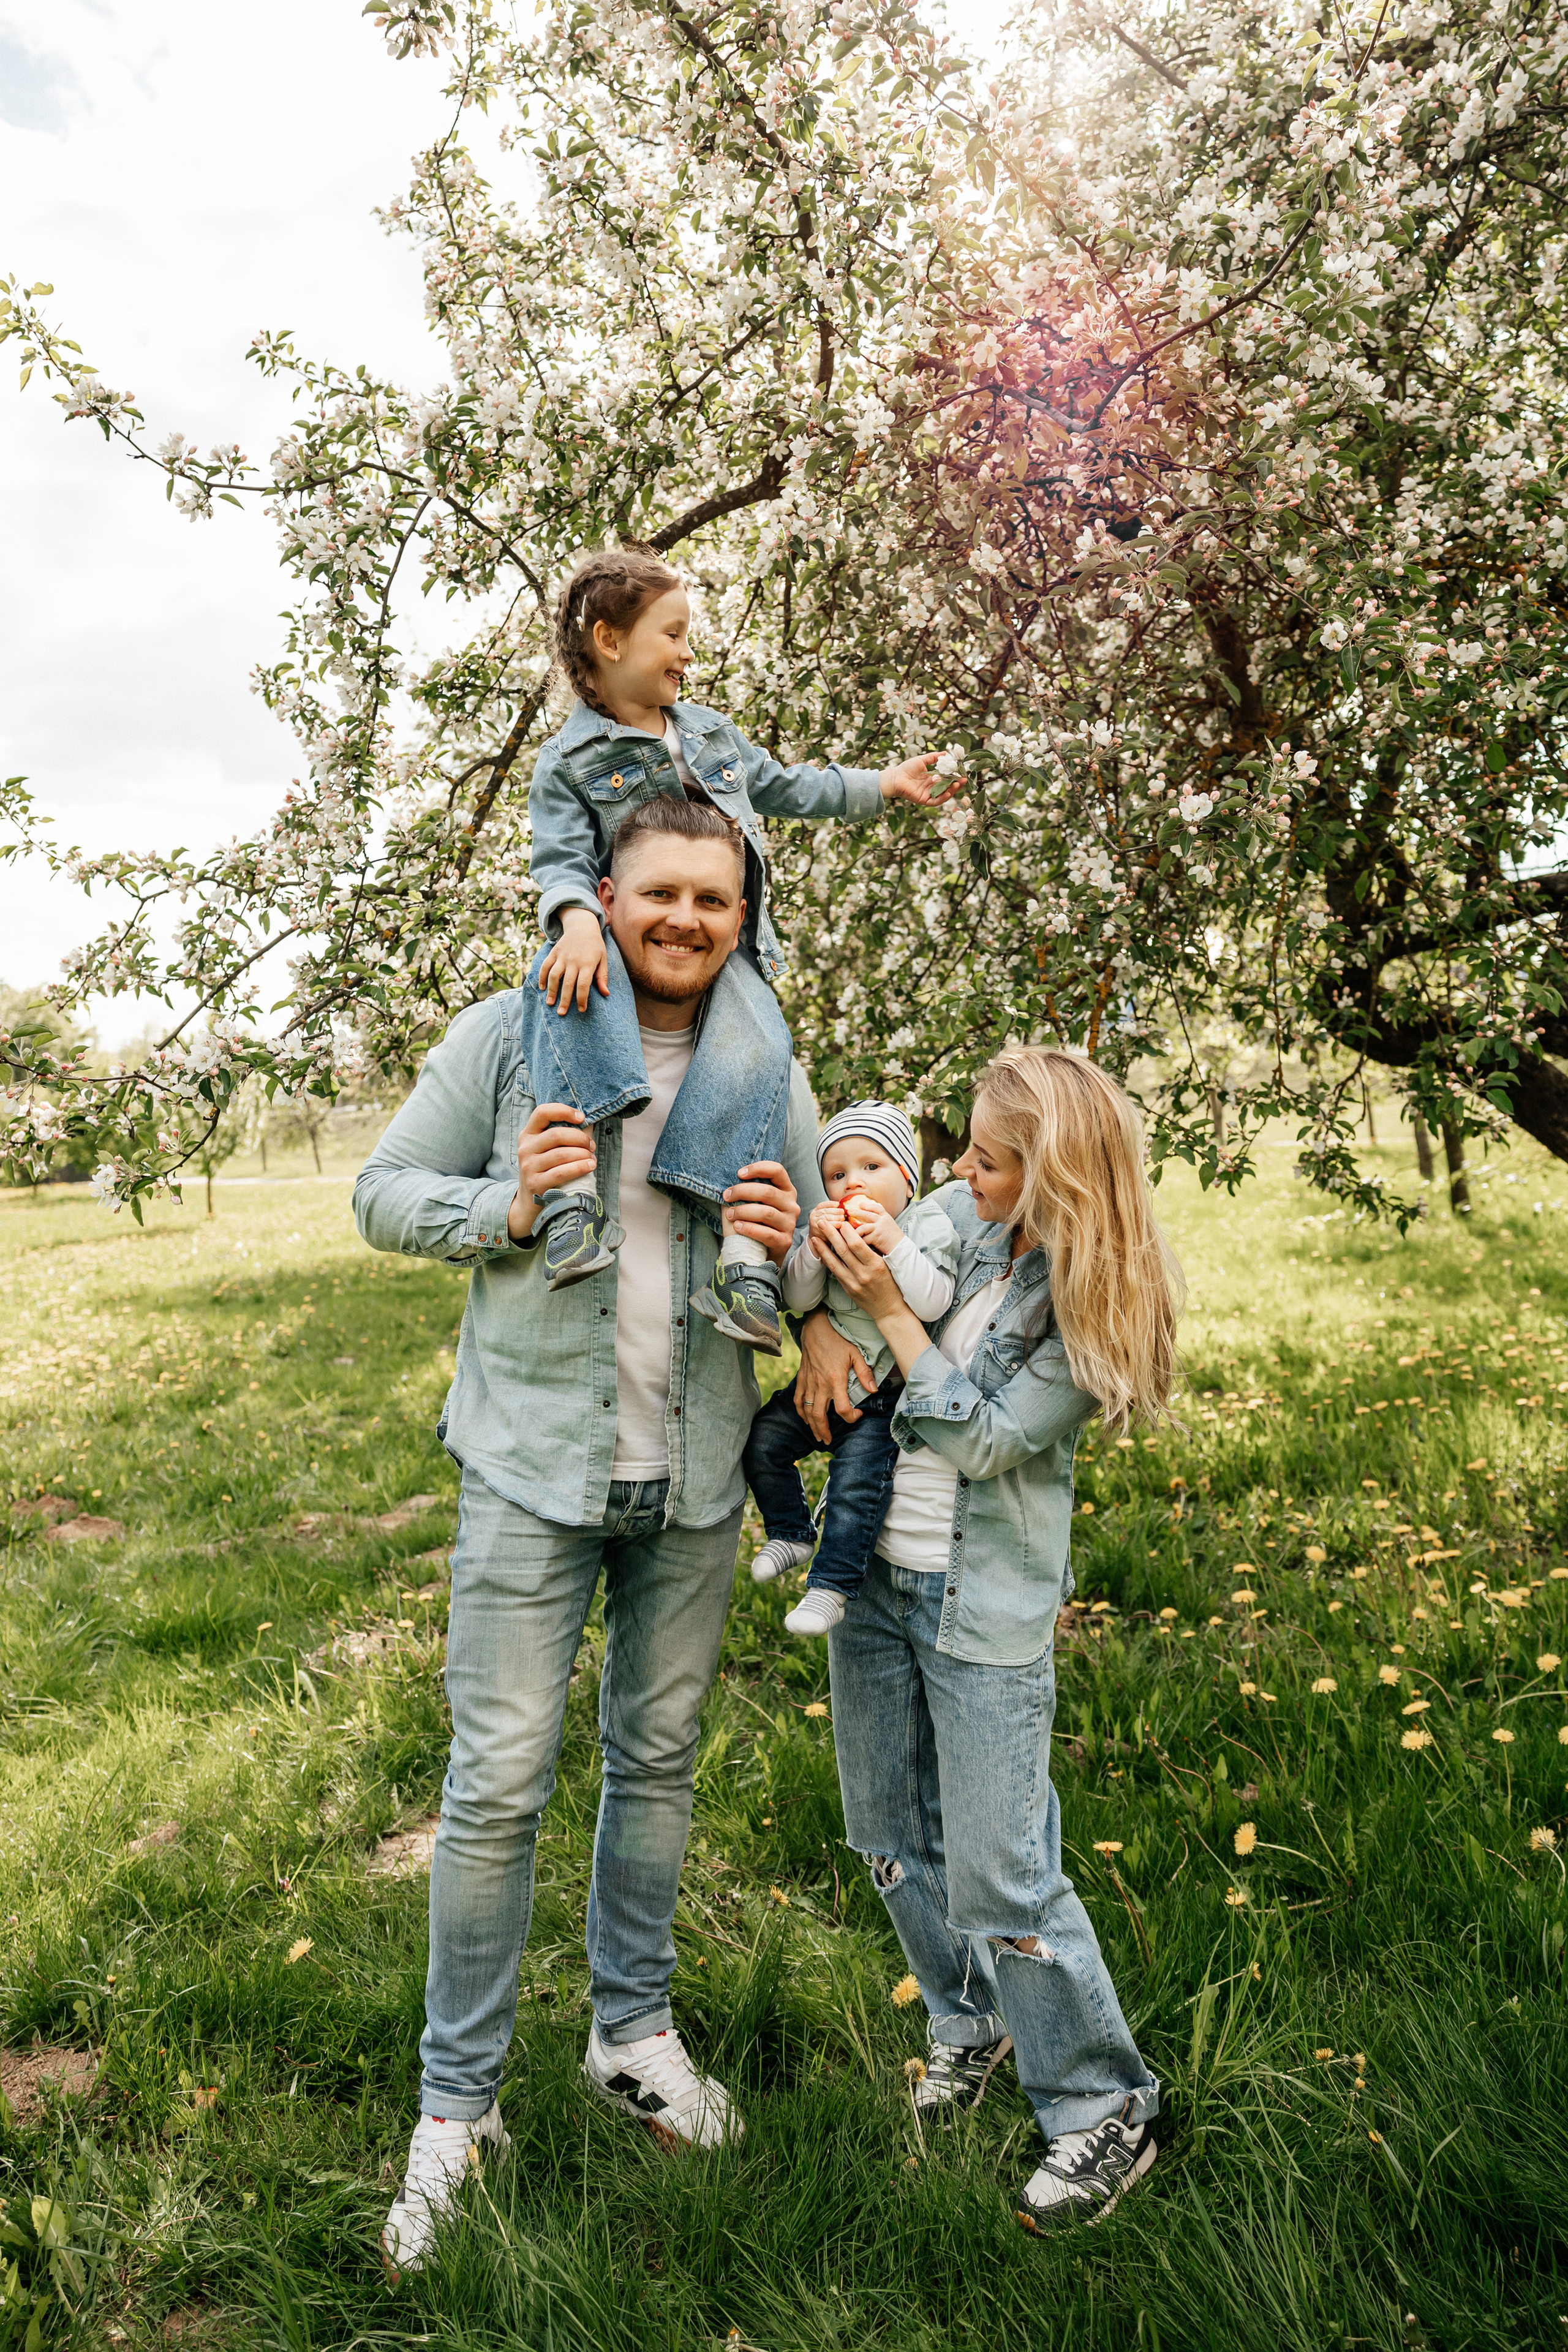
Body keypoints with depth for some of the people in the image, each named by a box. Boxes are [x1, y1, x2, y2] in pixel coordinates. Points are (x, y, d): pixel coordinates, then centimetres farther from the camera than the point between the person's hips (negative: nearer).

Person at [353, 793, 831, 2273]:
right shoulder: (509, 1035, -6)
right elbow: (385, 1193, -1)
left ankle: (633, 2031, 38)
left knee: (658, 1758, 17)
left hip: (694, 1481, 3)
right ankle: (457, 2105, 21)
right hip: (534, 1465, -3)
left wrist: (783, 1248, -18)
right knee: (500, 1782, 1)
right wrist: (506, 1210, -19)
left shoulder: (767, 1072, 2)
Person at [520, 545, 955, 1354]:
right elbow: (561, 861, -8)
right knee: (564, 983, -40)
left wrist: (885, 784, 34)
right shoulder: (568, 761, 5)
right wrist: (578, 920, -30)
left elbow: (786, 788, 36)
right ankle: (572, 1192, -49)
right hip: (622, 944, -3)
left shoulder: (710, 732, 24)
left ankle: (747, 1254, -40)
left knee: (759, 1048, -31)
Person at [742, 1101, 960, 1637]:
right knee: (763, 1439, -2)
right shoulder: (833, 1228, 3)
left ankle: (830, 1586, -1)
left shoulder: (929, 1224, -9)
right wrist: (815, 1247, -20)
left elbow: (934, 1303, -22)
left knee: (856, 1481, -15)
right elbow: (798, 1301, -4)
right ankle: (790, 1532, 19)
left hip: (884, 1392, -5)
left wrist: (894, 1244, -30)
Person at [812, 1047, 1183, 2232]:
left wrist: (888, 1308, -22)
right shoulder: (959, 1221, -2)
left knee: (999, 1875, -2)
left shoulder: (1094, 1306, -16)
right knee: (895, 1833, 19)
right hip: (872, 1569, 6)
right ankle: (971, 2023, 43)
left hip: (985, 1606, -6)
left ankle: (1106, 2111, 20)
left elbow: (982, 1439, -19)